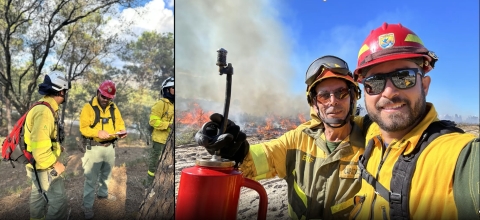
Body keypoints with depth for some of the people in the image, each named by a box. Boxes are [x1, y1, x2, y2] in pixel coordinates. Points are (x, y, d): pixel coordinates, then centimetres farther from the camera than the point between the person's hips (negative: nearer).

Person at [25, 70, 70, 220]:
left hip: (38, 164, 11)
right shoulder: (44, 111, -28)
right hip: (44, 165, -10)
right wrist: (56, 163, -21)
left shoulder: (44, 107, 5)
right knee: (59, 199, -2)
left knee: (38, 194, 27)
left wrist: (57, 147, 12)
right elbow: (39, 147, -32)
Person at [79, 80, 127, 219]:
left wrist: (121, 131, -14)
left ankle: (103, 193, 44)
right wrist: (97, 132, -30)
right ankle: (88, 206, 12)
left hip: (110, 147, 5)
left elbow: (119, 122, 7)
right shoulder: (88, 107, -11)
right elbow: (83, 128, -14)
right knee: (91, 178, 1)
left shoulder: (113, 107, 4)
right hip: (94, 148, -5)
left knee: (106, 174, 23)